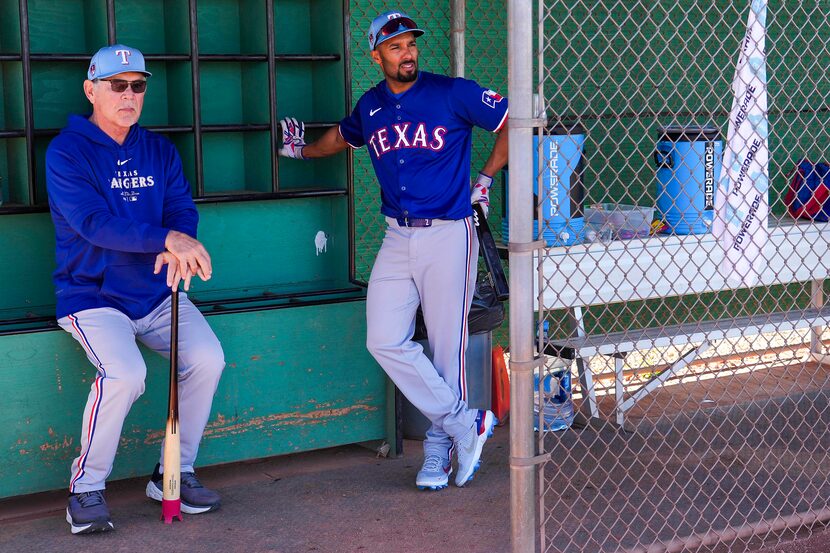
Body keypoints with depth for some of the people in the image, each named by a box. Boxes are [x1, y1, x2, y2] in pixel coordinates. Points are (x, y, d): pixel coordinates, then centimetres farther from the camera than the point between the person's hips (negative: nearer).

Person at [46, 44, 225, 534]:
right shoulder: (66, 152, -8)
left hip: (156, 293, 5)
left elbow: (183, 210, 0)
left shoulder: (160, 152, 11)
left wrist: (177, 249, -24)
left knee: (208, 358, -16)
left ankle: (174, 474, 3)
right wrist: (167, 238, -33)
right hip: (92, 296, -5)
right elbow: (93, 222, -21)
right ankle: (87, 487, -7)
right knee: (124, 373, -29)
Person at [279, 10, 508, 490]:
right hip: (398, 238, 5)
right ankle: (465, 423, 0)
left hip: (448, 234, -4)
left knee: (447, 345, -1)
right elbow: (343, 136, 35)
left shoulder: (453, 93, -3)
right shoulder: (370, 107, 12)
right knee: (385, 341, -8)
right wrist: (302, 151, 47)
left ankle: (441, 444, 12)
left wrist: (486, 178, 1)